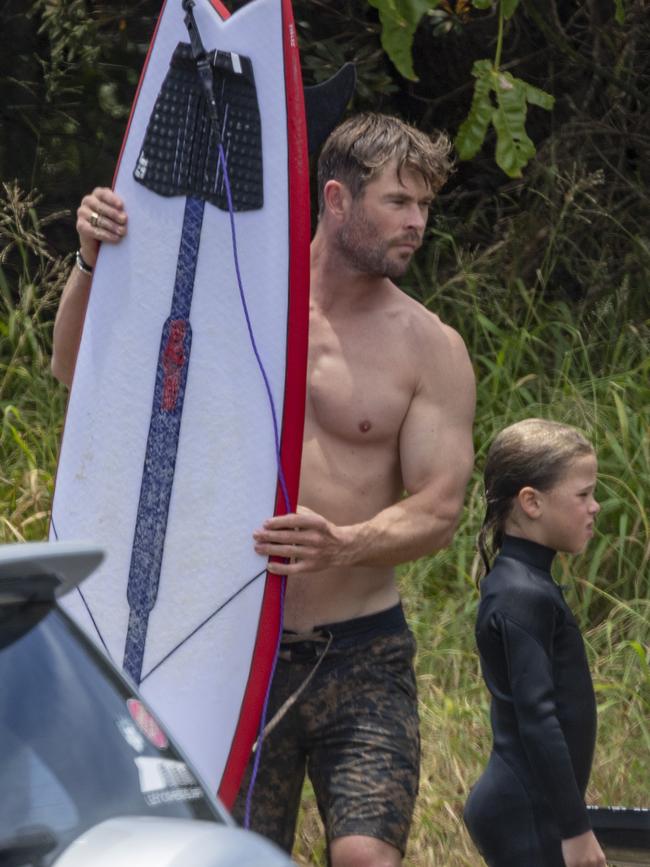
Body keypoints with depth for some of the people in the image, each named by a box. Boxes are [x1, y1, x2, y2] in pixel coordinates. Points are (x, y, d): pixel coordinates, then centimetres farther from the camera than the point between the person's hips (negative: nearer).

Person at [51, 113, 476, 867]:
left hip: (361, 662, -2)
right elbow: (79, 371, 7)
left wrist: (344, 546, -27)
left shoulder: (430, 349, 0)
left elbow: (439, 508, -7)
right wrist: (94, 265, -11)